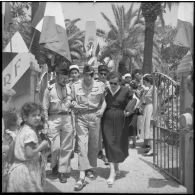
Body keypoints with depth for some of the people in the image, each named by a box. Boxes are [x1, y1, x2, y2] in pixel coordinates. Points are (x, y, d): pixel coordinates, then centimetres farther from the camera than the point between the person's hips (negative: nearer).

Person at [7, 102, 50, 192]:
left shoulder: (22, 129, 9)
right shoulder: (30, 133, -20)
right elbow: (29, 154, -25)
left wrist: (39, 145, 8)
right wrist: (42, 146, -14)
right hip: (27, 170, -9)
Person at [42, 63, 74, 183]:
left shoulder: (70, 89, 3)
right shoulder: (50, 90, -3)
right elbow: (45, 108, 0)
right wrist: (46, 123, -5)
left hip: (67, 118, 3)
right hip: (54, 118, -2)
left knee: (67, 147, 6)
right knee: (55, 147, -2)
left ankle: (63, 171, 20)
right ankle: (55, 167, 26)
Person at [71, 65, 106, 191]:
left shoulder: (100, 85, 2)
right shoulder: (75, 86, 1)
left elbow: (103, 100, 11)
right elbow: (72, 100, 11)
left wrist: (102, 109, -7)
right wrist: (74, 104, -11)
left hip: (95, 116, 2)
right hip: (81, 117, -1)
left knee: (94, 145, 10)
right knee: (82, 145, -8)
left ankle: (90, 169, 31)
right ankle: (82, 177, -8)